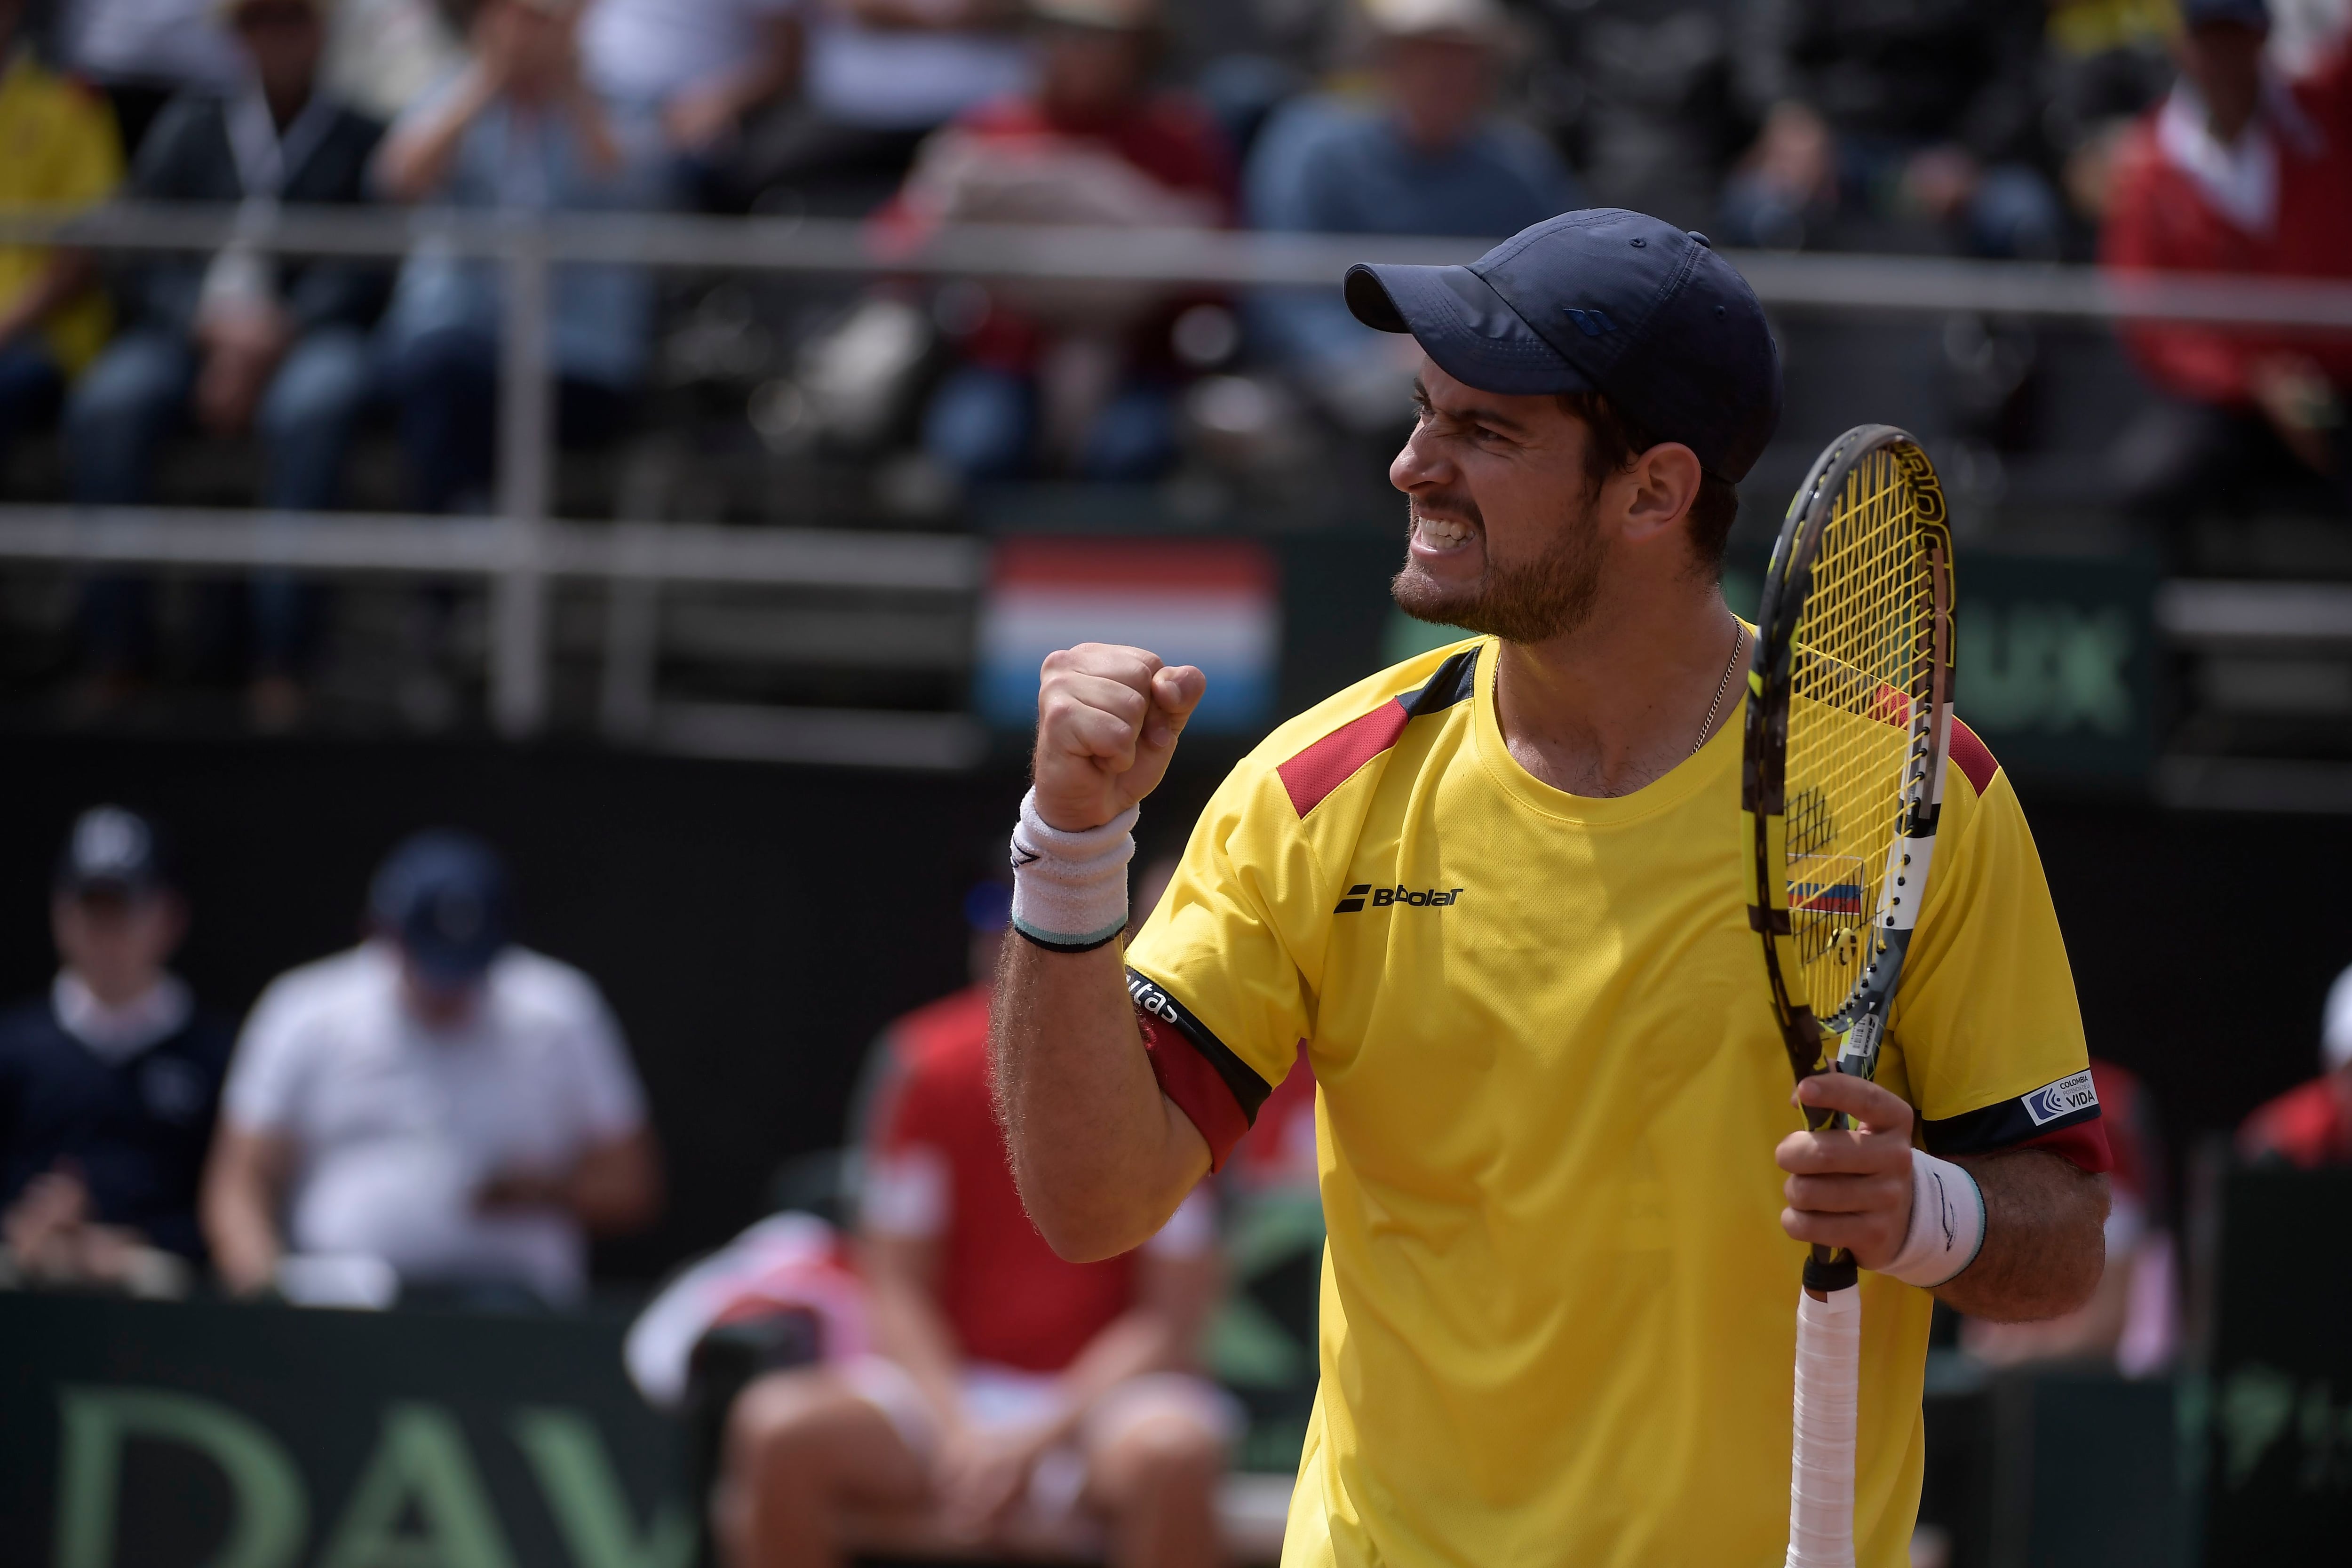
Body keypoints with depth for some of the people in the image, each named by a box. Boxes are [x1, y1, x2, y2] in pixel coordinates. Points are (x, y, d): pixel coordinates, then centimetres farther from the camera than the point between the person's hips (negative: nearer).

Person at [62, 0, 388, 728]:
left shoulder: (361, 136, 11)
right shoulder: (189, 126, 18)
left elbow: (364, 273, -1)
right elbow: (142, 262, 9)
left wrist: (271, 338, -16)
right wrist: (214, 323, -12)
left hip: (310, 333, -2)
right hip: (186, 332, 2)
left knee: (312, 406, -38)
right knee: (106, 407, -31)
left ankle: (280, 660, -38)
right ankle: (114, 652, -29)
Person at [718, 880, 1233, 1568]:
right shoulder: (928, 1065, -1)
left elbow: (1170, 1319, -7)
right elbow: (898, 1288, 0)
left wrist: (1042, 1434, -17)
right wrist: (962, 1432, -16)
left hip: (1101, 1388, -2)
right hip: (947, 1386, 2)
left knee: (1170, 1452, -37)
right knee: (777, 1429, -28)